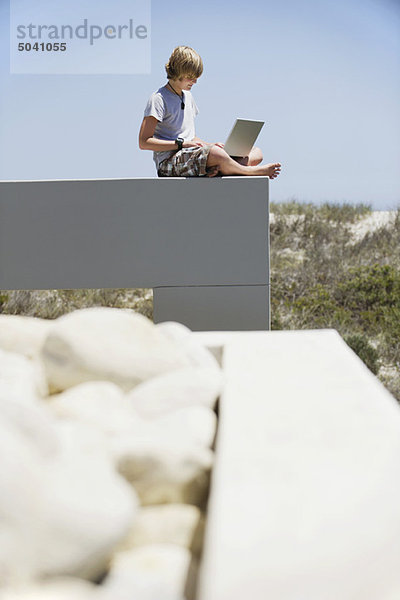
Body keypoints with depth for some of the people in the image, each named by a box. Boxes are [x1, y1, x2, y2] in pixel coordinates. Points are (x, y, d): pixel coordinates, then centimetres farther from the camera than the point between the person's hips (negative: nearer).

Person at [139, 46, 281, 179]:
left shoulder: (188, 96, 22)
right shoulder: (158, 99, -5)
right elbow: (144, 142, -13)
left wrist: (210, 145, 6)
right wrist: (181, 143, -17)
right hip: (169, 161, -9)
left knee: (256, 153, -6)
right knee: (216, 154, -41)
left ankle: (218, 167, -35)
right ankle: (251, 171, -16)